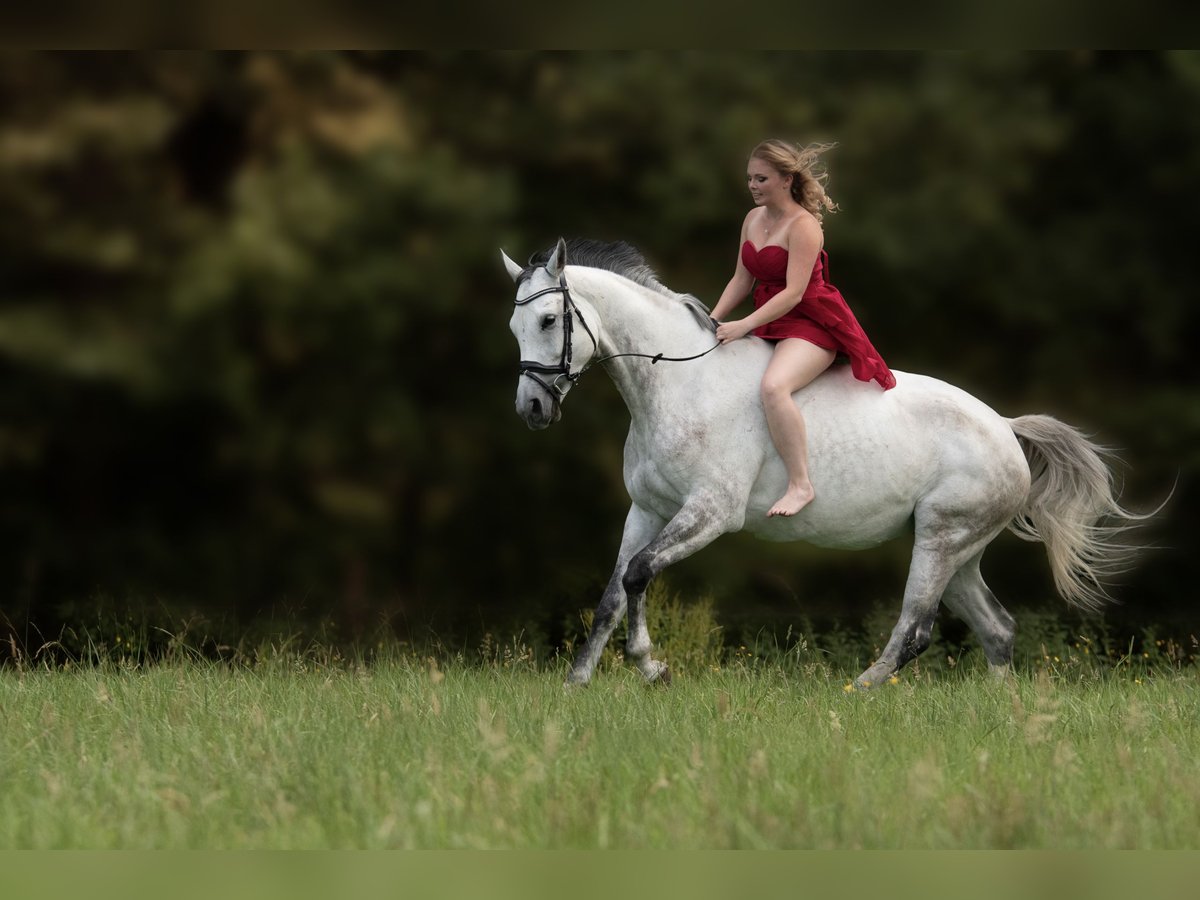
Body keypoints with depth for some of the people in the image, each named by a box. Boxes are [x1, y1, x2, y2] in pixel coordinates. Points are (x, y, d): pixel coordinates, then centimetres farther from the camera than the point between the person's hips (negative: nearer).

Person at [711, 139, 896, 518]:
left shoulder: (803, 226, -16)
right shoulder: (753, 219, 10)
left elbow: (793, 292, -23)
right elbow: (742, 279, 11)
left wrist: (745, 325, -30)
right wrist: (712, 320, -3)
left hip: (809, 327, -10)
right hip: (769, 324, 10)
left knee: (773, 386, -35)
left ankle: (801, 484, -31)